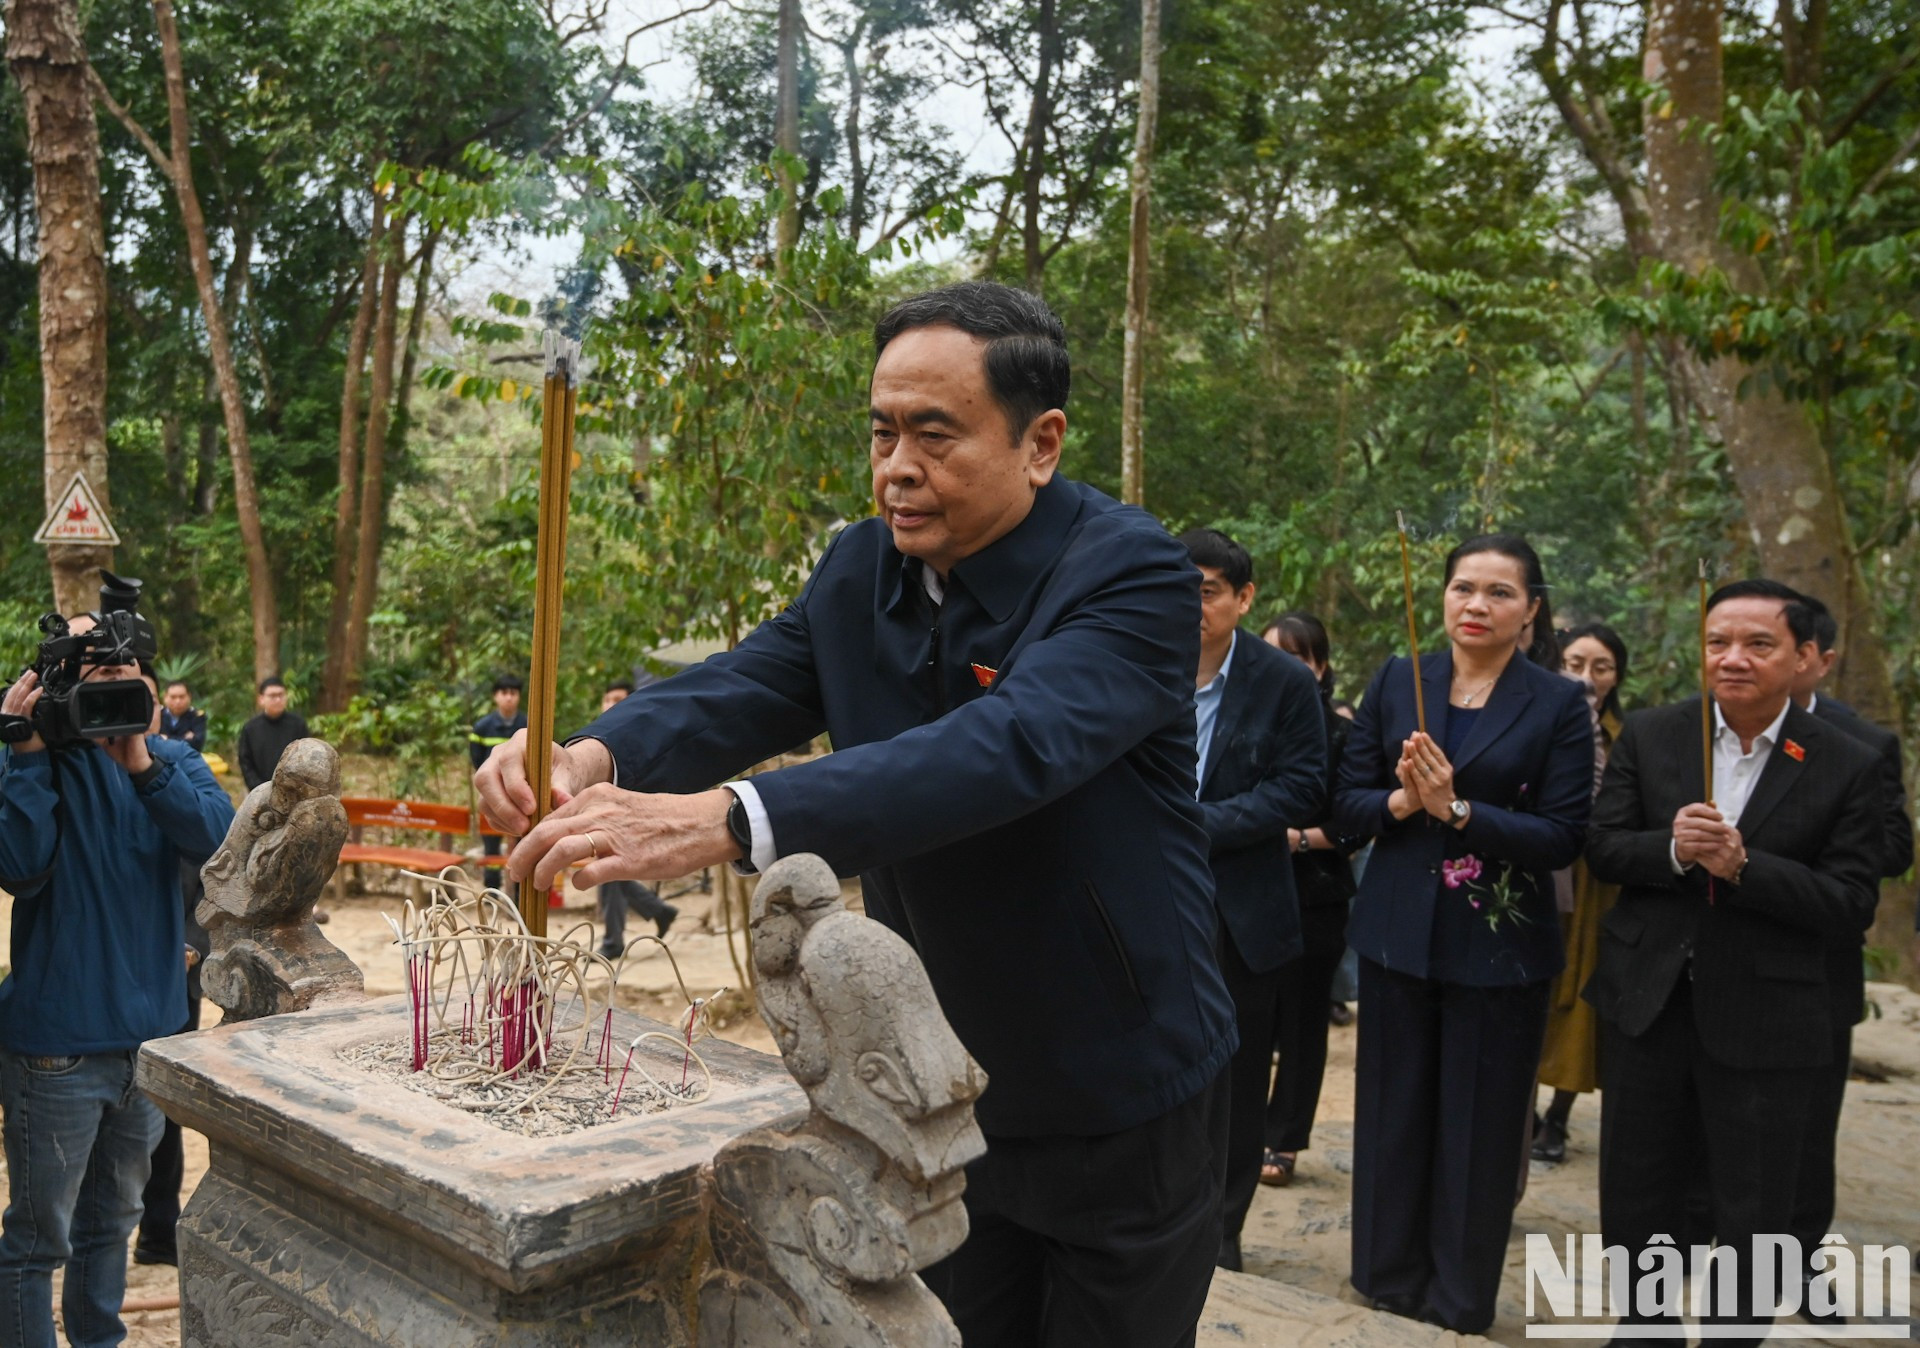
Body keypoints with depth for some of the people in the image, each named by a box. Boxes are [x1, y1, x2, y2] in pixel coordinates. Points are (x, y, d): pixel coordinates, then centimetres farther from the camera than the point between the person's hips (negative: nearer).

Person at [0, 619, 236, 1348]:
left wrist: (143, 763, -25)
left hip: (150, 1033, 5)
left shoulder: (173, 759, 4)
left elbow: (218, 836, -14)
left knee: (112, 1217, 21)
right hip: (59, 1041, -4)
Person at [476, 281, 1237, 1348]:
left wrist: (722, 821, -48)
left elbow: (1008, 747, -38)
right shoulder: (862, 571, -2)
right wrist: (591, 758, -34)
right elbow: (736, 691, -11)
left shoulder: (1133, 576, -22)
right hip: (941, 1093, 5)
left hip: (1123, 1111, -4)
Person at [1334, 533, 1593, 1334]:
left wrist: (1457, 808, -20)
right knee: (1393, 1116, 11)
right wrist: (1402, 800, -18)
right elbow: (1347, 803, 2)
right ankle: (1386, 1288, 28)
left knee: (1479, 1129, 8)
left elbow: (1564, 838, -10)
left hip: (1500, 945, -2)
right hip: (1398, 932, 2)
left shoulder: (1559, 704, -4)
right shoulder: (1395, 682, 3)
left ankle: (1461, 1307, 25)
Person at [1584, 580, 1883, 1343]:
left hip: (1763, 1021, -2)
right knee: (1636, 1195, 16)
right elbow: (1601, 849, 0)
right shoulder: (1648, 737, 1)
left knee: (1752, 1217, 11)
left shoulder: (1847, 766, -5)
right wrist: (1672, 850, -20)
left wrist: (1743, 865, -22)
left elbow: (1852, 906, -9)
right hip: (1648, 1002, 2)